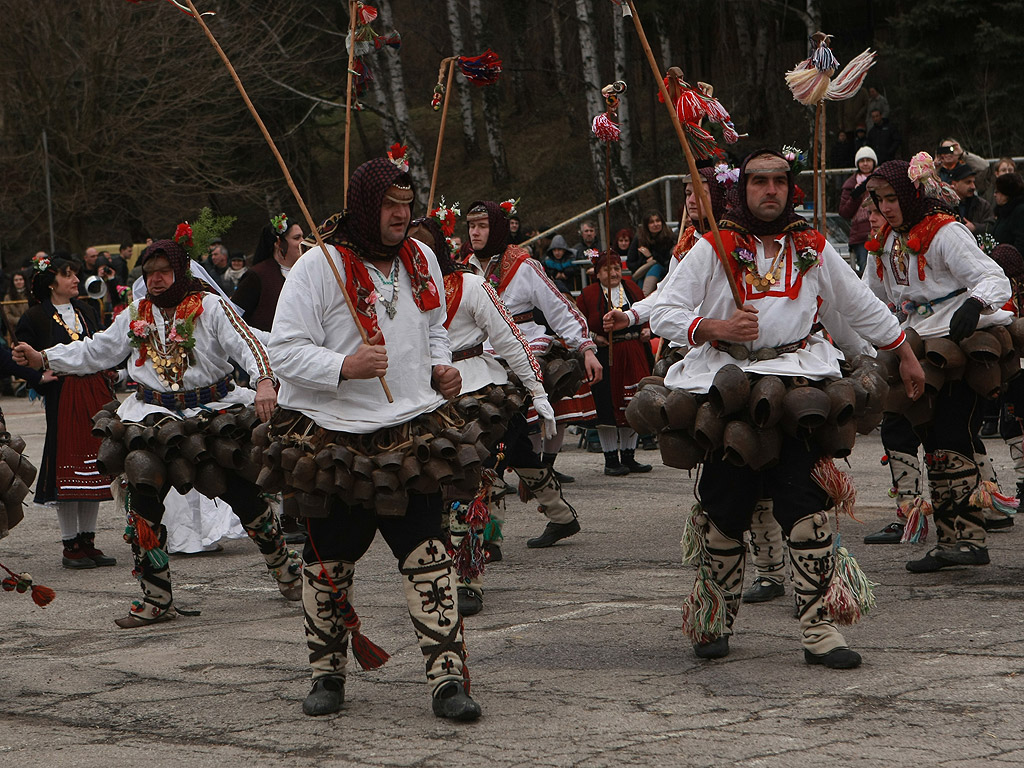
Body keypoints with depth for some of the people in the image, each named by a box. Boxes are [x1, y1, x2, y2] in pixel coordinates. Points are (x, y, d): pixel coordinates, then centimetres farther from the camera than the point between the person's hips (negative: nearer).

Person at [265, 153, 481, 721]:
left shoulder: (421, 260, 10)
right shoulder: (319, 267, -8)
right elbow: (285, 351, -11)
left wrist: (440, 369, 8)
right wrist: (344, 367, -26)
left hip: (412, 431, 3)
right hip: (333, 437, -3)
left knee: (428, 556, -7)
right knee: (329, 563, 8)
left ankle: (447, 679, -6)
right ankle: (327, 674, 25)